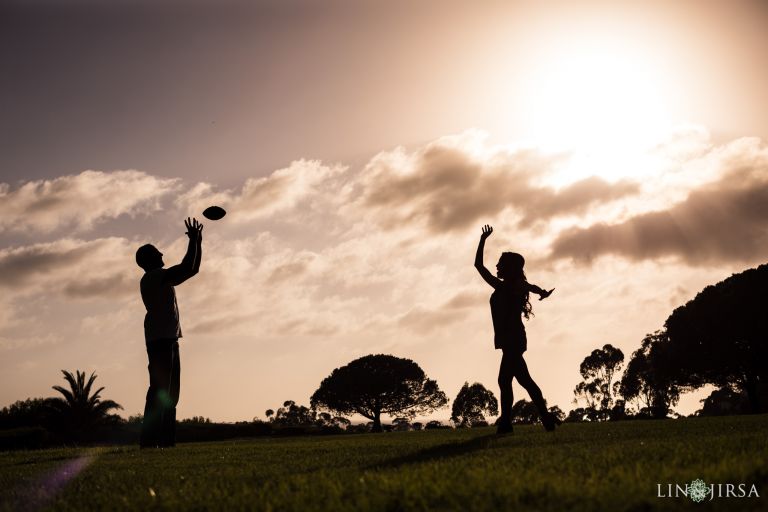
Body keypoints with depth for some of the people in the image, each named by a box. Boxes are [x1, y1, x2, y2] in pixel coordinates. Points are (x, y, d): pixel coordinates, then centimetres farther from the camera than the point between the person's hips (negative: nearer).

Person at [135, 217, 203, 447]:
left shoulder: (162, 279, 24)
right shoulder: (152, 277, -5)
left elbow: (193, 269, 28)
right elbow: (187, 268, -15)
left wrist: (199, 242, 24)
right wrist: (193, 240, -6)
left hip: (169, 340, 10)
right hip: (159, 340, -10)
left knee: (170, 394, 5)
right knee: (159, 391, -15)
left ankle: (166, 440, 4)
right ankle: (149, 440, -17)